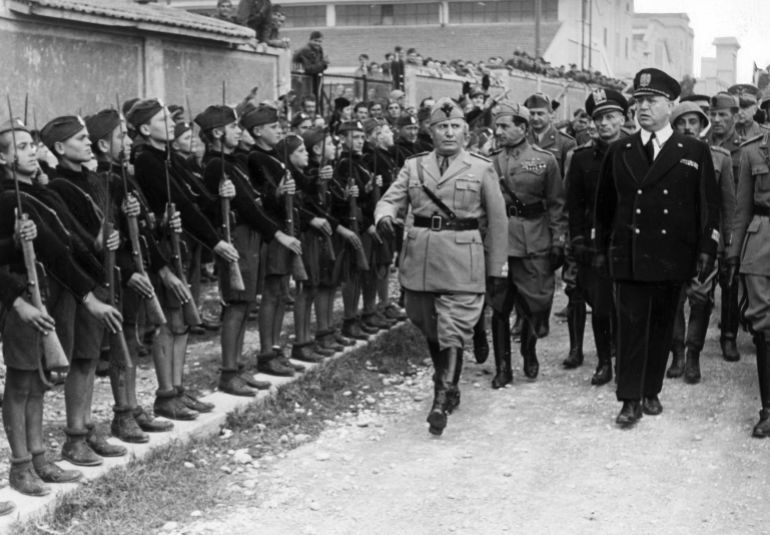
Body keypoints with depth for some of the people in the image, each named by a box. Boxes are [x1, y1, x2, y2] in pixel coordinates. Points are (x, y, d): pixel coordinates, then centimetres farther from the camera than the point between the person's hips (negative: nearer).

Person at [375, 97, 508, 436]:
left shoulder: (481, 169, 3)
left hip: (462, 259, -4)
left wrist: (497, 267, 4)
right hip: (420, 256, 4)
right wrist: (385, 216, -20)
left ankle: (441, 399, -10)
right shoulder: (414, 167, 10)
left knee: (453, 331, -10)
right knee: (429, 329, 13)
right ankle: (448, 387, 32)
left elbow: (497, 220, 5)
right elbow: (390, 199, 5)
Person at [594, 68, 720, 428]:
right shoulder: (619, 152, 8)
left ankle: (652, 392, 22)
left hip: (672, 259, 0)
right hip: (628, 256, 0)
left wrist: (706, 250, -5)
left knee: (661, 327, 9)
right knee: (630, 327, -2)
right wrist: (602, 249, 10)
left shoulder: (695, 152, 3)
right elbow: (604, 205, 12)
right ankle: (630, 400, 1)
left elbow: (709, 206, 2)